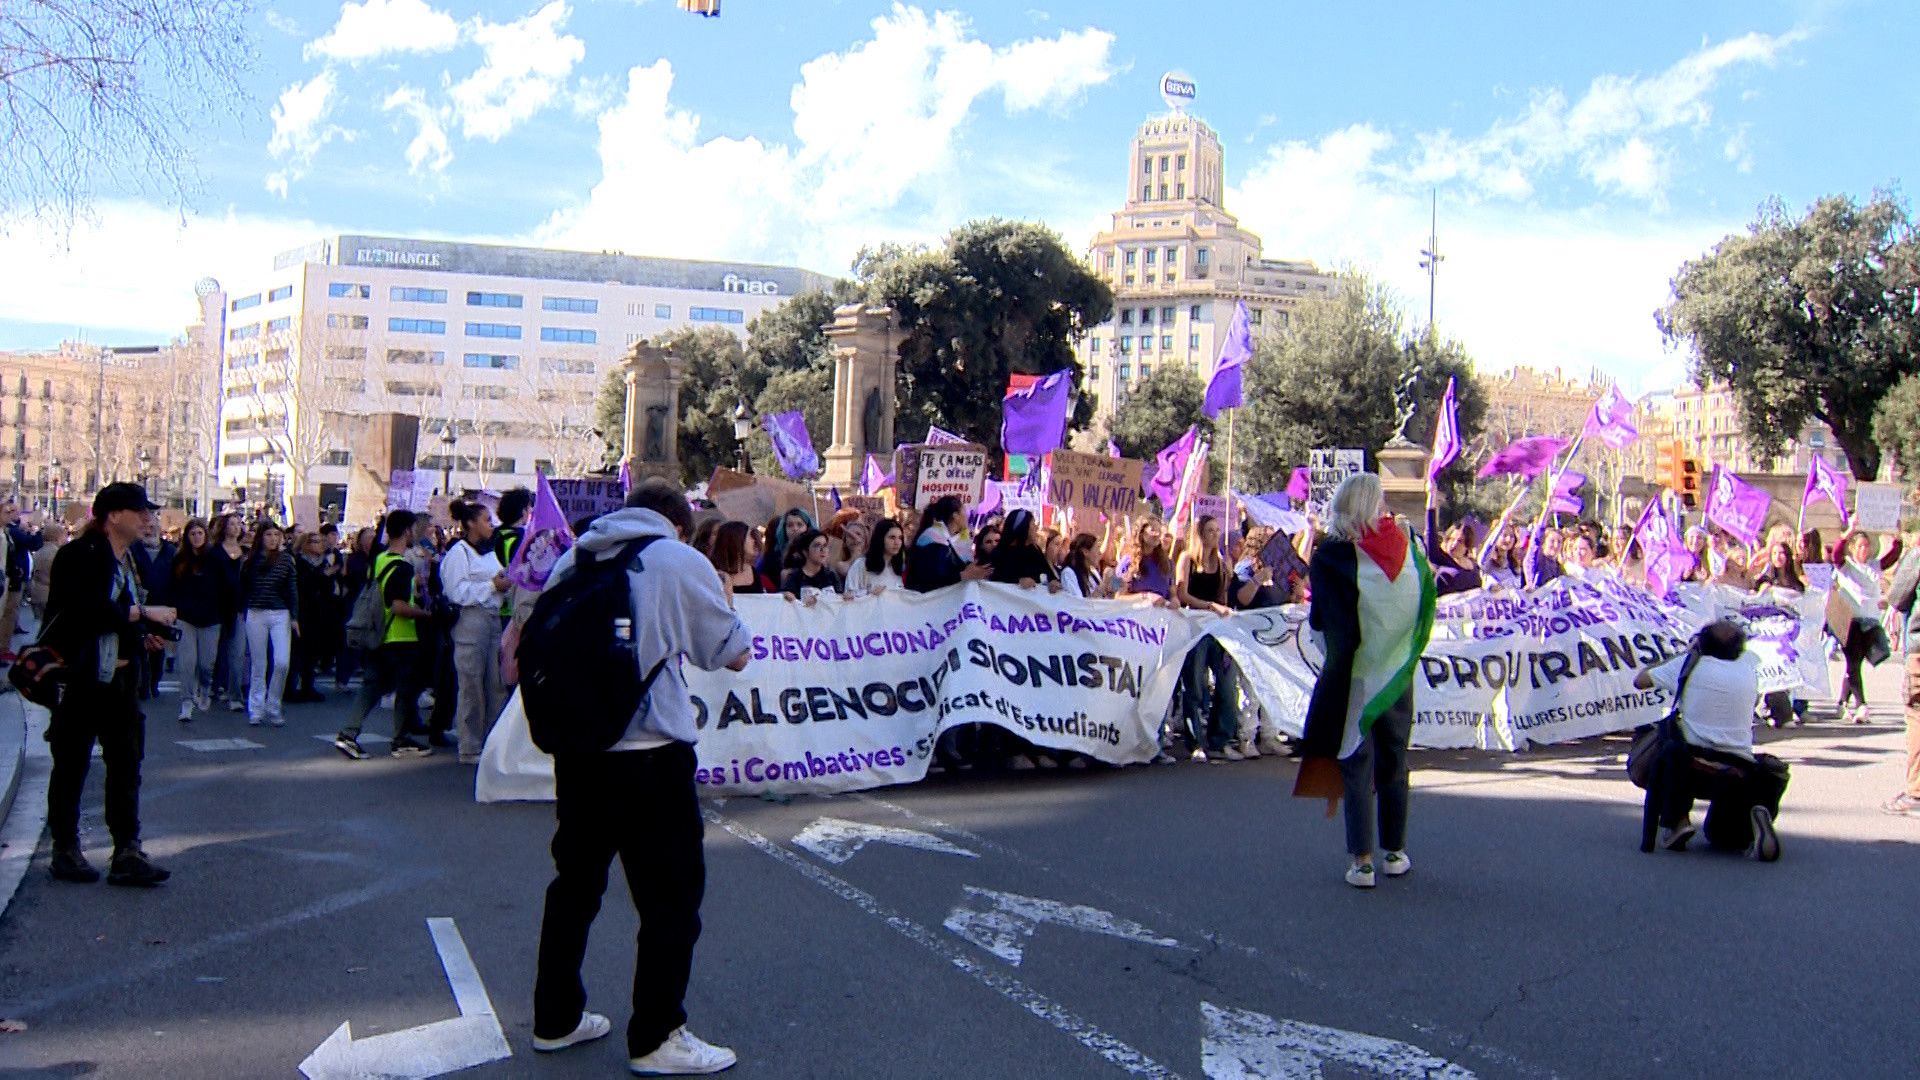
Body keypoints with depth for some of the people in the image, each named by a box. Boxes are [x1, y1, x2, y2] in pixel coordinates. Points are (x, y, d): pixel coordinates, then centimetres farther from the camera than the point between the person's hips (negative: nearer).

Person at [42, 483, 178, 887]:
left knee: (127, 764, 5)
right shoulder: (81, 555, -12)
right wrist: (143, 613, -17)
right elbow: (88, 611, -24)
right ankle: (64, 851, 18)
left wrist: (143, 637, 5)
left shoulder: (127, 560, 14)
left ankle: (127, 854, 8)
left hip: (119, 680, 8)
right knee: (71, 766, 6)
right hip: (80, 679, -8)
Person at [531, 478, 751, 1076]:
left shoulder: (572, 559, 10)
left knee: (575, 881, 19)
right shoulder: (683, 561, -4)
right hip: (651, 751, -6)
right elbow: (734, 655, 3)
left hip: (575, 745, 6)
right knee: (672, 893, 5)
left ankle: (555, 1019, 29)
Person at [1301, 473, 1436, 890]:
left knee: (1357, 763, 3)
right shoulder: (1409, 549, -2)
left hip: (1356, 675, -3)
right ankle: (1395, 852, 25)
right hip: (1400, 674, 3)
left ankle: (1362, 860, 3)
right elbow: (1425, 613, 7)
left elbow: (1320, 621, -10)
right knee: (1394, 761, 15)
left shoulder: (1332, 555, -13)